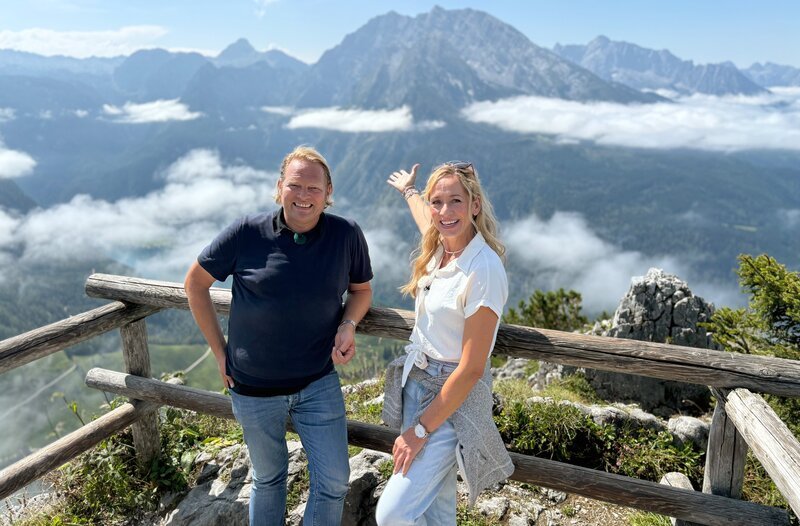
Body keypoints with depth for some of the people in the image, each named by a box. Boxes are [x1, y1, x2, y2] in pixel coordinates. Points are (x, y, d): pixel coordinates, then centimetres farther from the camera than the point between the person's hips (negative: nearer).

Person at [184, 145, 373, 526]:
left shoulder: (347, 235, -11)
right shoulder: (247, 233, -15)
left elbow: (361, 289, 6)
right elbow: (195, 283, -2)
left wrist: (348, 325, -15)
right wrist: (219, 351, -3)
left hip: (319, 383, 1)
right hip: (254, 387, 0)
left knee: (334, 481, 7)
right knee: (268, 478, 20)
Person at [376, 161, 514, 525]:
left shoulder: (484, 270, -23)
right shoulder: (440, 247, 0)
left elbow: (471, 369, -21)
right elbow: (425, 217, 28)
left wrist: (421, 429, -16)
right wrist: (408, 190, 47)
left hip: (454, 399, -7)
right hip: (416, 382, 7)